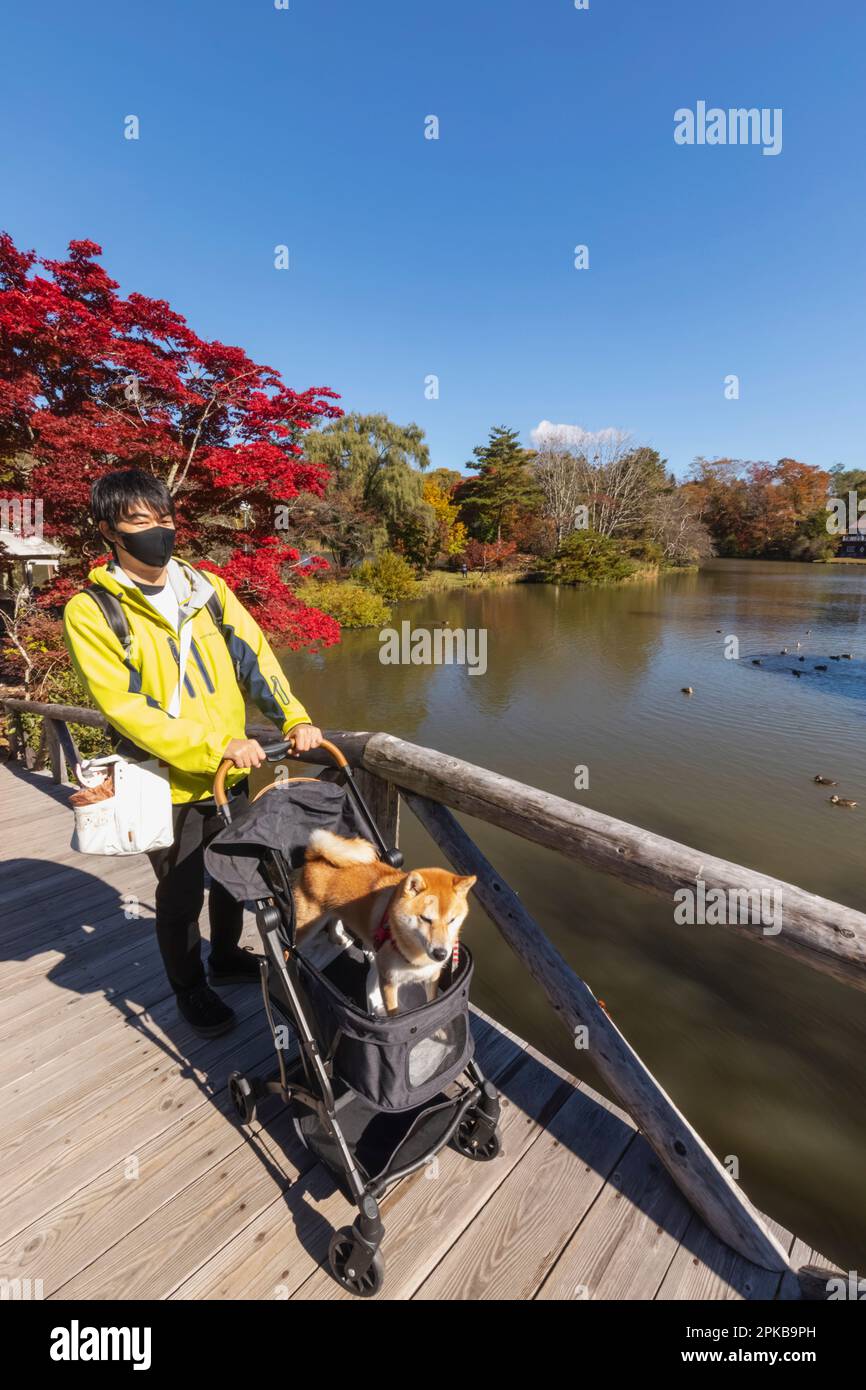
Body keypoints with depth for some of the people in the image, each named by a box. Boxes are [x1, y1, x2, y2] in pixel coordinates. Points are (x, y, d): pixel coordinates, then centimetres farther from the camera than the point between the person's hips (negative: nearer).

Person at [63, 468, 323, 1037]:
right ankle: (190, 988, 40)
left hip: (230, 772, 5)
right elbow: (125, 708, -18)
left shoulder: (208, 588, 2)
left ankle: (227, 957, 48)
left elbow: (255, 656, -1)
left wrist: (295, 718, -15)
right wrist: (216, 746, -26)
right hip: (168, 781, -4)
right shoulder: (90, 612, -11)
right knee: (182, 891, 13)